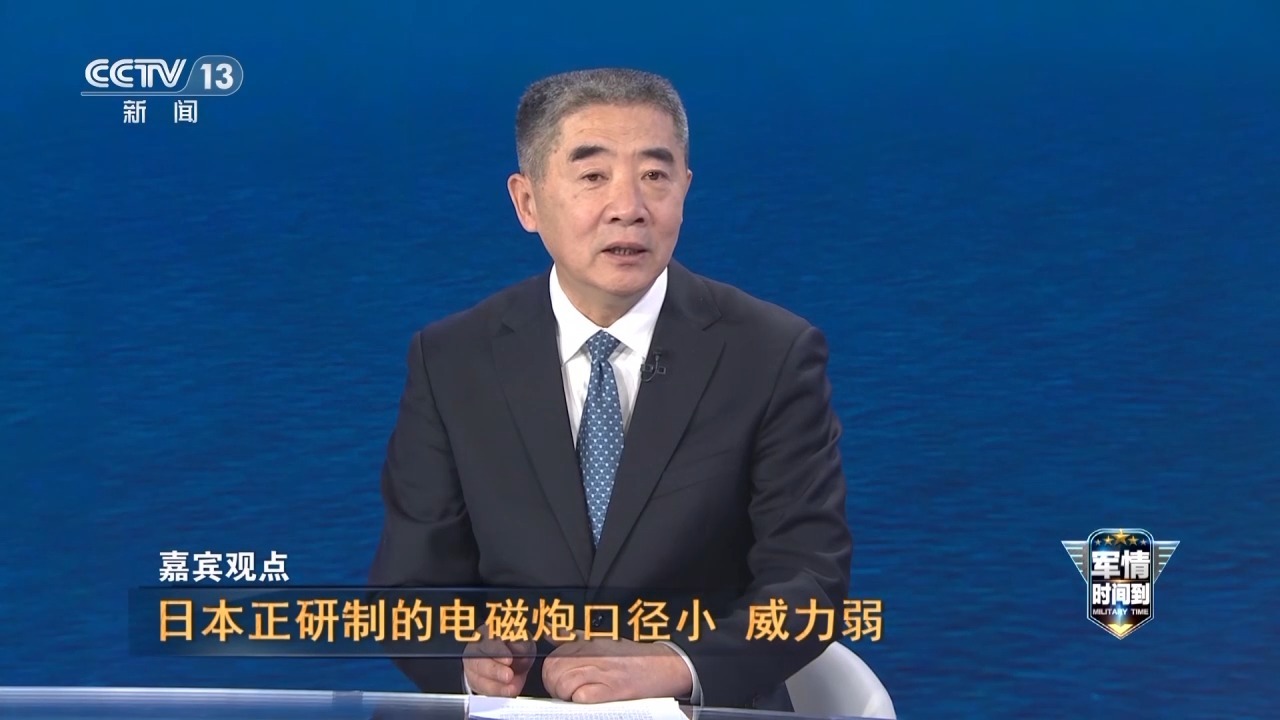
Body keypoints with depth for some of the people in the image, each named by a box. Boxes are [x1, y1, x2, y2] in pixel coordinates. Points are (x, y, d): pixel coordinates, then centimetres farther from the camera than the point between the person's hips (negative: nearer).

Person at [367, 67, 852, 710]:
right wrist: (469, 654, -18)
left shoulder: (774, 355, -1)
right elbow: (411, 584, 4)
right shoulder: (450, 361, 4)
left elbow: (810, 578, -6)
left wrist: (672, 667, -23)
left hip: (707, 714, -1)